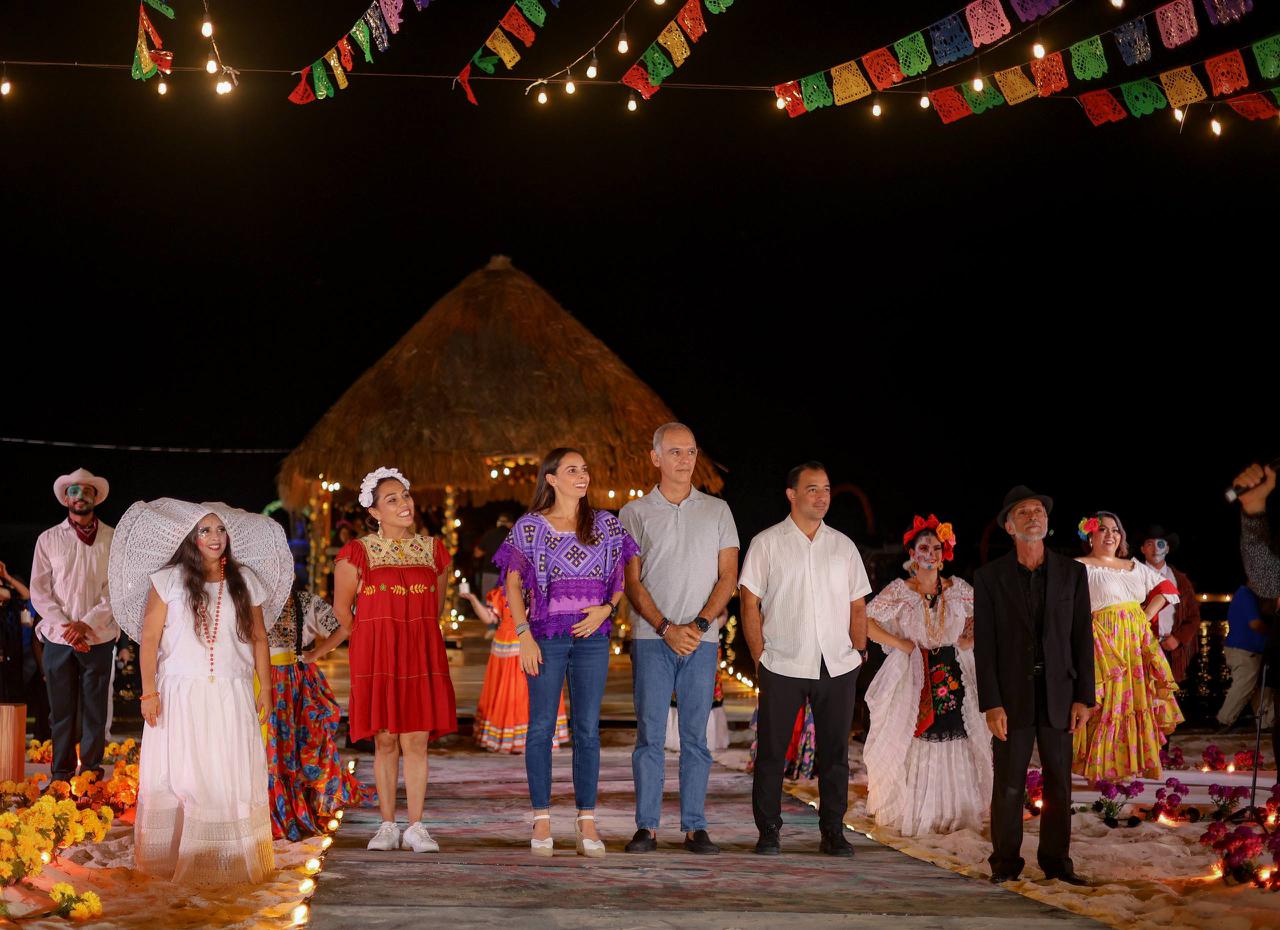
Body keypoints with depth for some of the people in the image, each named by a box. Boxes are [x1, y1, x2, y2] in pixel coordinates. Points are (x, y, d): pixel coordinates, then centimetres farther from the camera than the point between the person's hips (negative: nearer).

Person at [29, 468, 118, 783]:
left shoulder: (113, 539, 3)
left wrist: (87, 624, -12)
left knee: (95, 713, 1)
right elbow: (39, 591, 3)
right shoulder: (48, 539, 7)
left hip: (98, 639, -1)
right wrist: (65, 626, -9)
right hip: (58, 639, 1)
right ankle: (61, 778, 10)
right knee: (61, 712, 3)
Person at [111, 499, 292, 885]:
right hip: (181, 694, -2)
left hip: (232, 695, 2)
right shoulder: (168, 580, 2)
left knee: (234, 775, -1)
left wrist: (265, 689, 8)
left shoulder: (245, 581, 10)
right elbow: (149, 637, 0)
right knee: (179, 773, -2)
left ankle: (232, 860, 6)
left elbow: (258, 639, 13)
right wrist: (149, 691, -6)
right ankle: (177, 857, 6)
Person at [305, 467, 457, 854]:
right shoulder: (358, 552, 0)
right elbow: (343, 612, 7)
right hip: (375, 657, -2)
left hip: (422, 655, 2)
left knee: (416, 740, -1)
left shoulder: (433, 549, 9)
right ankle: (387, 826, 9)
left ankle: (416, 827, 3)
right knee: (385, 740, 0)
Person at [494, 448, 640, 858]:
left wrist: (606, 609, -5)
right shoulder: (529, 527, 2)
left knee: (587, 729, 3)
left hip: (592, 635, 2)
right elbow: (513, 584, 1)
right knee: (541, 727, 0)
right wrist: (524, 635, -8)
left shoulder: (607, 524, 9)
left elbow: (624, 575, 12)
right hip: (546, 635, -2)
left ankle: (587, 822, 8)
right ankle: (542, 821, 6)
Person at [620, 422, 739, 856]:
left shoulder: (717, 511, 11)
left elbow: (728, 576, 5)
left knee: (695, 736, 2)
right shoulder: (635, 513, 7)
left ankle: (695, 827, 6)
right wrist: (665, 628, -10)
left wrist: (699, 624, -9)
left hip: (702, 640, 1)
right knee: (649, 734, -3)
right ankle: (646, 827, 1)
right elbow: (633, 582, 2)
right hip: (652, 639, -1)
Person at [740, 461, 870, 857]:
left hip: (837, 667, 3)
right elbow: (750, 604, 0)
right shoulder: (766, 543, 3)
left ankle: (833, 832, 13)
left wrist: (859, 652, 6)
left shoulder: (843, 546, 13)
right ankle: (768, 832, 9)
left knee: (834, 752, 5)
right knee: (771, 751, 0)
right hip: (782, 667, -3)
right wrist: (760, 657, -6)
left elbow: (857, 606, 16)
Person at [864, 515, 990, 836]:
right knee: (912, 745, -4)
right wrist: (901, 644, -9)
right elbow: (865, 623, -6)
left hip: (953, 675, 2)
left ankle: (951, 813, 8)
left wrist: (971, 639, 2)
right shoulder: (898, 590, -2)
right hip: (912, 678, -2)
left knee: (954, 744, -2)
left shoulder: (958, 589, 6)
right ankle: (912, 813, 6)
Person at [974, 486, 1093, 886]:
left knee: (1059, 782, 5)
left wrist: (1083, 698, -1)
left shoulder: (1072, 573, 5)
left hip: (1058, 695, 2)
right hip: (1012, 696, -2)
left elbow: (1082, 638, 5)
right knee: (1008, 785, 1)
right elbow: (984, 645, -2)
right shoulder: (989, 577, 0)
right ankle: (1005, 862, 11)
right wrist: (991, 704, -9)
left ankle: (1056, 860, 15)